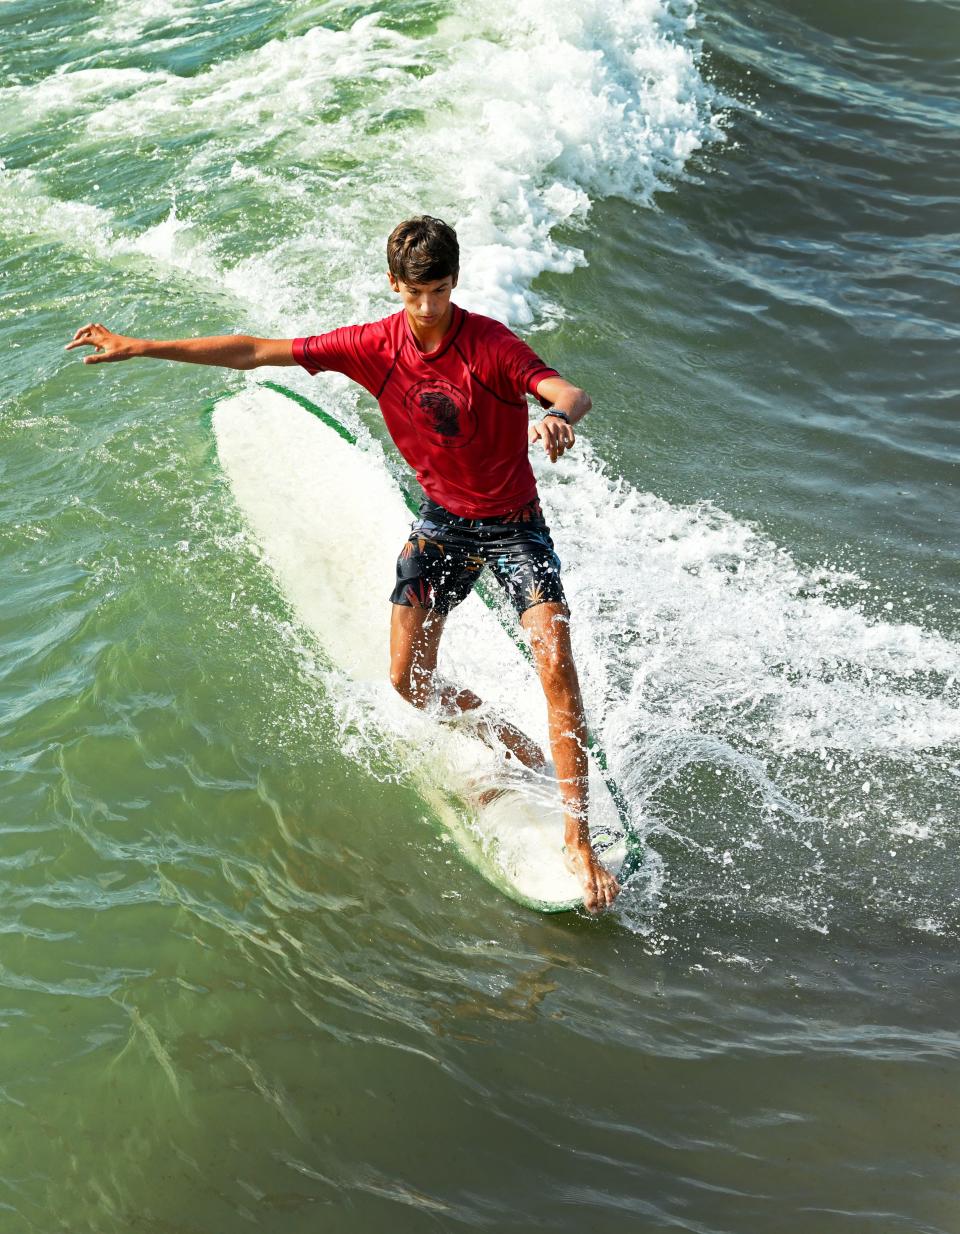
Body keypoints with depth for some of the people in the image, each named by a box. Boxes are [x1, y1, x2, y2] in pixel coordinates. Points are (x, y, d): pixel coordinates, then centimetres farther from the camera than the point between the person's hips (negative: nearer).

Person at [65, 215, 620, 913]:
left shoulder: (490, 344, -22)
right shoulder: (375, 346, -11)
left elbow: (573, 394, -36)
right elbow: (256, 352, -7)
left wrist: (559, 417, -62)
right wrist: (139, 347, -8)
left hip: (514, 523, -4)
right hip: (443, 520, 4)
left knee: (556, 665, -19)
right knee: (409, 680, -3)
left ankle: (578, 841, -13)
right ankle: (514, 749, 25)